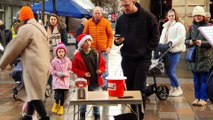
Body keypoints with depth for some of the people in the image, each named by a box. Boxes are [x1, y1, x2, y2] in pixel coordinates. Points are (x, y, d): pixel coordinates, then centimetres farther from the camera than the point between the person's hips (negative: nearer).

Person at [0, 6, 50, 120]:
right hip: (43, 65, 9)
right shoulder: (40, 28, 18)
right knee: (33, 92, 14)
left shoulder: (26, 29, -9)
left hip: (34, 66, -9)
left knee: (34, 94, -5)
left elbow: (14, 47, -5)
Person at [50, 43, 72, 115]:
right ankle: (56, 104, 21)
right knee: (57, 95, -8)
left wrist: (66, 74, -14)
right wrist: (58, 73, -15)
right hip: (57, 80, -2)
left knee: (63, 95, 6)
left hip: (65, 81, 2)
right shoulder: (54, 61, -5)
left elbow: (70, 70, 3)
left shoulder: (67, 60, -1)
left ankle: (61, 107, 24)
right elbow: (52, 70, -1)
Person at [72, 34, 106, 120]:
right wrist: (83, 74, -13)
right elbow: (74, 68, -2)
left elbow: (103, 64, 9)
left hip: (95, 81, 2)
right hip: (84, 81, -2)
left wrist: (101, 70, -10)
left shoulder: (96, 53, 2)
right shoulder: (78, 56, -5)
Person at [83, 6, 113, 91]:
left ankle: (105, 85, 9)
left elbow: (110, 35, 1)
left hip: (103, 50, -2)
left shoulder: (106, 22, 0)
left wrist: (109, 47, -7)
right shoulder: (88, 23, 4)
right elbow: (84, 35, 10)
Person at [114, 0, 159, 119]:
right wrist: (117, 41, -6)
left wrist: (146, 51, -10)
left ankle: (139, 115, 2)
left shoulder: (148, 17, -5)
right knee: (130, 89, 9)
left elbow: (155, 37, -2)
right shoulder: (121, 19, 7)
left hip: (143, 59, -4)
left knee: (139, 89, -6)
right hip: (127, 59, 4)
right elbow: (117, 37, 16)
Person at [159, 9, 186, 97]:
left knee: (170, 71, -10)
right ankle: (173, 88, 18)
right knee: (168, 70, 7)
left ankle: (178, 89, 5)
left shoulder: (179, 26, -2)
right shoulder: (166, 26, 19)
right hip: (167, 51, 7)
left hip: (175, 51, -7)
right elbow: (162, 38, 16)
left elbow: (180, 38, -13)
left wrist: (171, 43, -20)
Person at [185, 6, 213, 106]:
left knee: (204, 79, -2)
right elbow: (186, 41, 10)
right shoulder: (191, 28, 11)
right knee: (196, 79, 10)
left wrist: (202, 43, -22)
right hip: (194, 57, 4)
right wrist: (190, 42, -12)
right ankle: (197, 97, 18)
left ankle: (203, 98, 5)